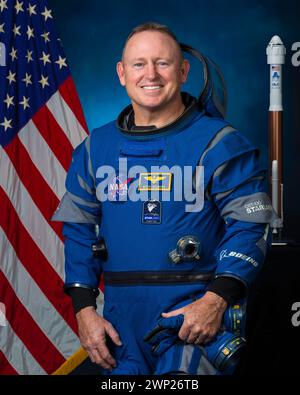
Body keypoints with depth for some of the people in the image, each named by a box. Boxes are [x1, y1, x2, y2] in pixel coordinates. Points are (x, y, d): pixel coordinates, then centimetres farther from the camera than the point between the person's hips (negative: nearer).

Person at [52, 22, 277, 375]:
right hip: (122, 316, 4)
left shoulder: (219, 143, -3)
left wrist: (217, 299, -19)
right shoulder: (96, 147, 10)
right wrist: (84, 309, 4)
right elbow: (79, 229, 13)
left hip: (197, 308, -4)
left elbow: (250, 224, -7)